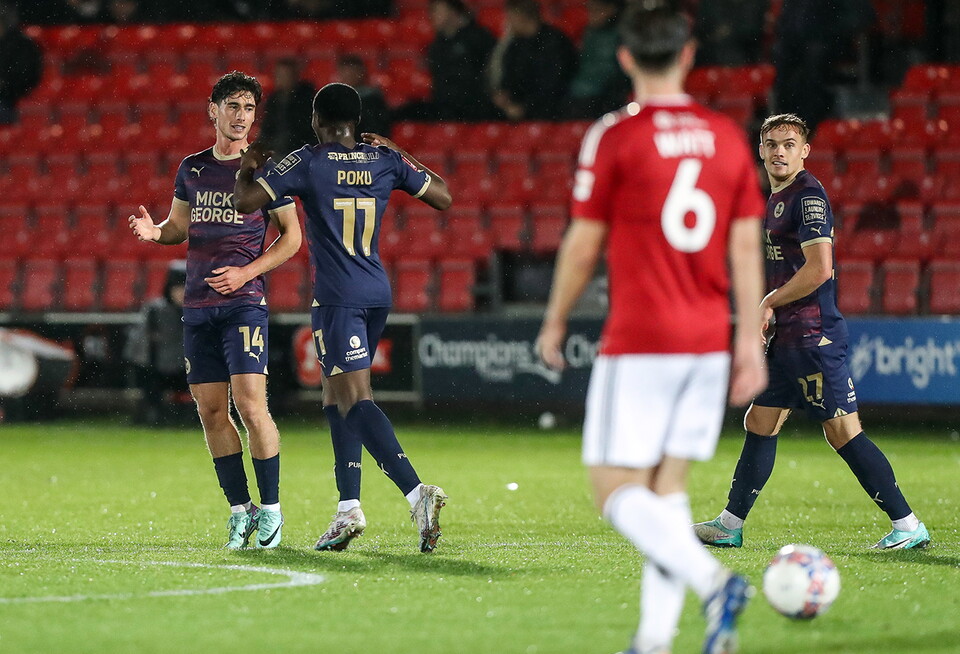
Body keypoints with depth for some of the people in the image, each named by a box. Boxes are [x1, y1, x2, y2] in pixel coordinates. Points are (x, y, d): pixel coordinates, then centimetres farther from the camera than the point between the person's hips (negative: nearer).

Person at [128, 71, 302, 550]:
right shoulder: (192, 168, 12)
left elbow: (292, 236, 3)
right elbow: (179, 226, 23)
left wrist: (247, 272, -9)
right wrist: (153, 231, -1)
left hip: (244, 300, -5)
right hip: (197, 306, 5)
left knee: (250, 403, -15)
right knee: (210, 411, 3)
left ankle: (271, 508, -4)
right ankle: (240, 508, 12)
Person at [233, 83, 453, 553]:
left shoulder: (308, 162, -7)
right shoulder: (385, 160, 7)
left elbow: (244, 201, -9)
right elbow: (443, 197, 17)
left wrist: (247, 167, 12)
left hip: (337, 297, -6)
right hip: (377, 293, 6)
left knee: (355, 400, -12)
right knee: (336, 398, 17)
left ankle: (416, 492, -29)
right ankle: (348, 508, 10)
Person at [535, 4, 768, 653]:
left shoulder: (614, 137, -7)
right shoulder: (728, 136, 6)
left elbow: (583, 244, -4)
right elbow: (746, 245, 5)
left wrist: (555, 324, 10)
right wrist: (750, 341, 8)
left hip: (639, 343, -5)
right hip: (709, 341, 5)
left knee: (618, 491, -2)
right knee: (668, 484, 12)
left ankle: (713, 580, -23)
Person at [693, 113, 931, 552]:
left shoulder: (807, 196, -13)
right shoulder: (776, 199, 18)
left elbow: (818, 269, -21)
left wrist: (769, 302, -9)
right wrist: (766, 314, 14)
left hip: (814, 335, -10)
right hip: (787, 336, 10)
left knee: (842, 431, -10)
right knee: (760, 423, 12)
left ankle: (907, 524, -7)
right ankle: (729, 526, 19)